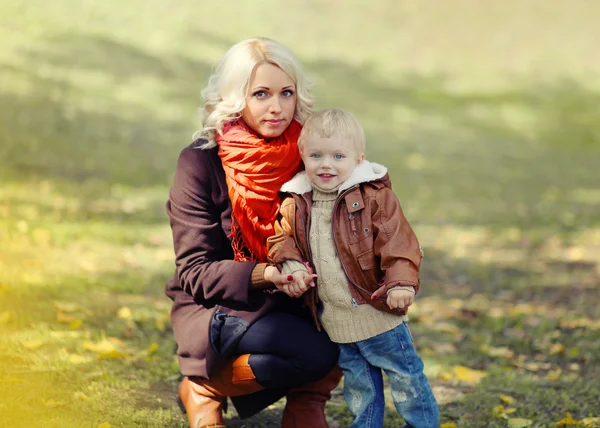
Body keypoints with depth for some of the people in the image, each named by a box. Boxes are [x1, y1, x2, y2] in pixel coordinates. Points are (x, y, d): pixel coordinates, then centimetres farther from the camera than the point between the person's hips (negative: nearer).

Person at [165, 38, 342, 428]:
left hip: (286, 303, 4)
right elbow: (195, 272, -16)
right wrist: (263, 275, -34)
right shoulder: (202, 162, -14)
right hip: (214, 308, -4)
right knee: (314, 352, -29)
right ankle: (202, 389, -5)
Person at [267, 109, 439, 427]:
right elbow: (283, 240, 8)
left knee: (404, 376, 8)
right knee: (357, 384, 18)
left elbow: (397, 242, -15)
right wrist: (292, 266, -12)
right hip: (335, 321, 4)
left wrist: (401, 282, -27)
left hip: (378, 312, -4)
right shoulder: (295, 205, 0)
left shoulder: (374, 196, -12)